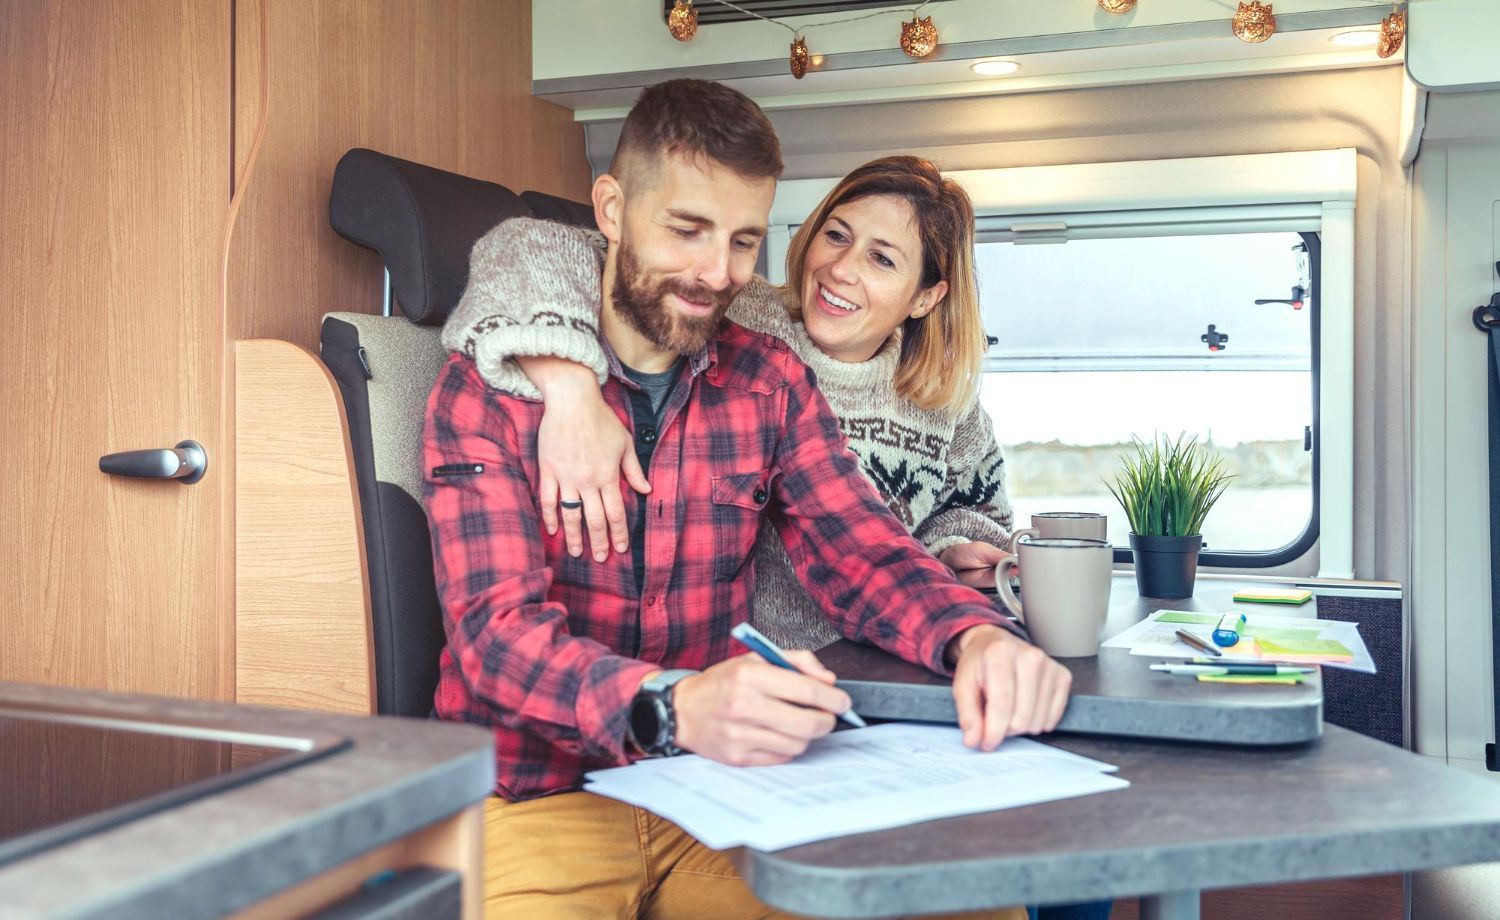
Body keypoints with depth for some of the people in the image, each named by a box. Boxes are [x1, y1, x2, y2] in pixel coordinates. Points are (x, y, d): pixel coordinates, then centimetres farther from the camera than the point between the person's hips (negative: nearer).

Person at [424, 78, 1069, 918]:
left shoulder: (773, 383, 7)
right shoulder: (487, 390, -7)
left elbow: (862, 551, 0)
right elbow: (502, 629, -17)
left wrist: (977, 635, -23)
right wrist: (675, 707, -37)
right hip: (531, 801, -3)